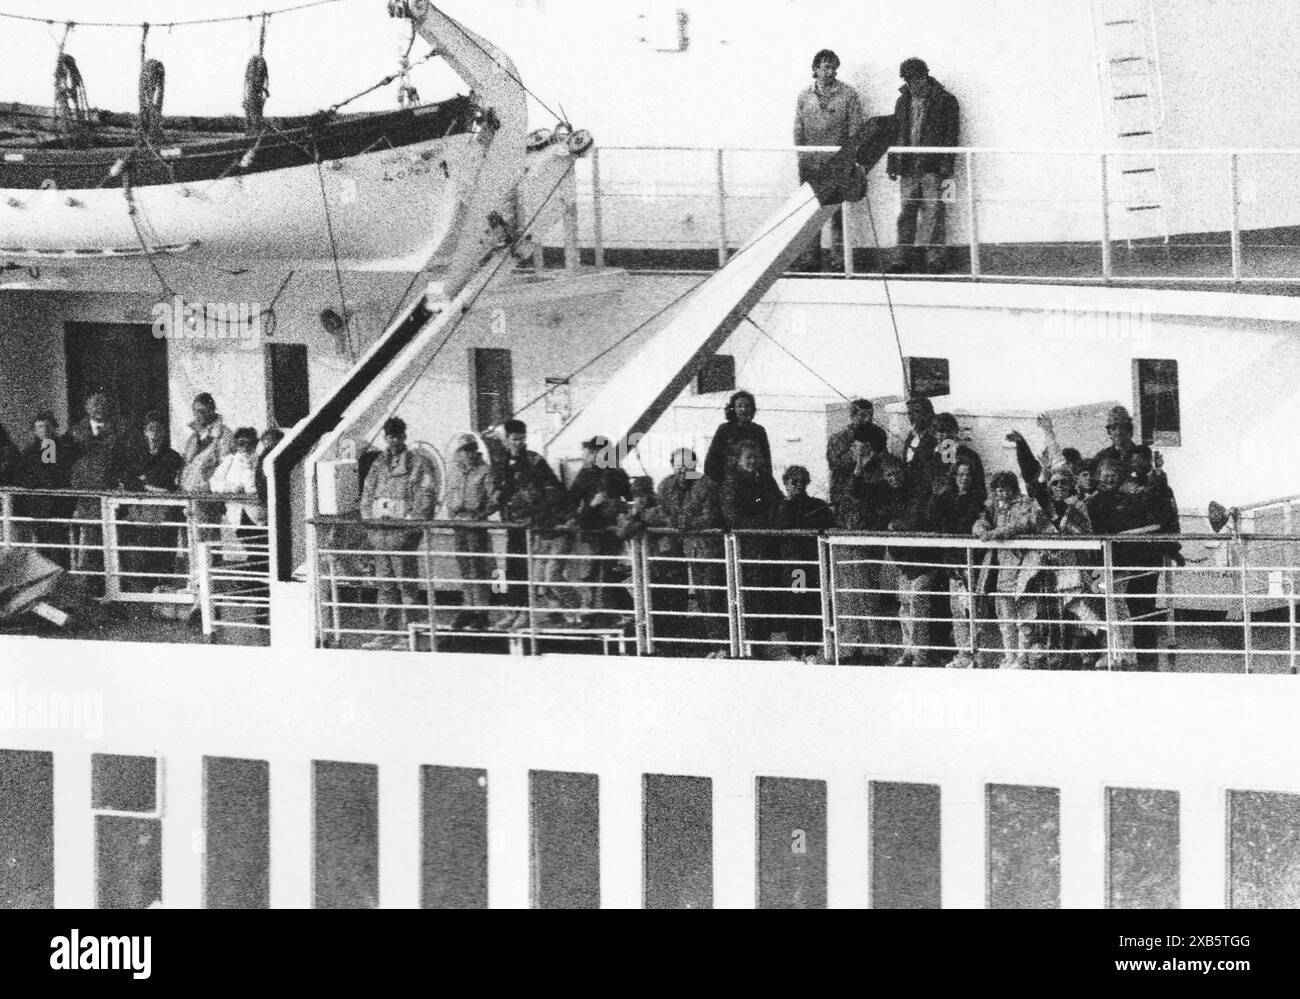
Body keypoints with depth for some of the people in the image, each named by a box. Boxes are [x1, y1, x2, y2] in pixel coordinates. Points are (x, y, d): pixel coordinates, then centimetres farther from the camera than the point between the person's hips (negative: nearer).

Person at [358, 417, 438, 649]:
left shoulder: (419, 463, 0)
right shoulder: (378, 464, 17)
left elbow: (426, 495, -6)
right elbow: (367, 494, 20)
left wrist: (413, 520, -15)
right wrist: (369, 520, 7)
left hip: (404, 531, -6)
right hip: (379, 531, 6)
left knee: (406, 583, -7)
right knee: (384, 584, 8)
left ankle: (408, 634, -7)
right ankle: (386, 632, 12)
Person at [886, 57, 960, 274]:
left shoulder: (944, 101, -2)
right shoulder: (903, 101, 13)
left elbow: (950, 138, -4)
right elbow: (895, 134, 18)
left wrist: (946, 171, -10)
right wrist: (892, 165, 11)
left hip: (932, 168, -4)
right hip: (908, 168, 4)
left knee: (932, 212, -5)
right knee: (907, 213, 4)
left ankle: (934, 258, 0)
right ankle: (905, 258, 8)